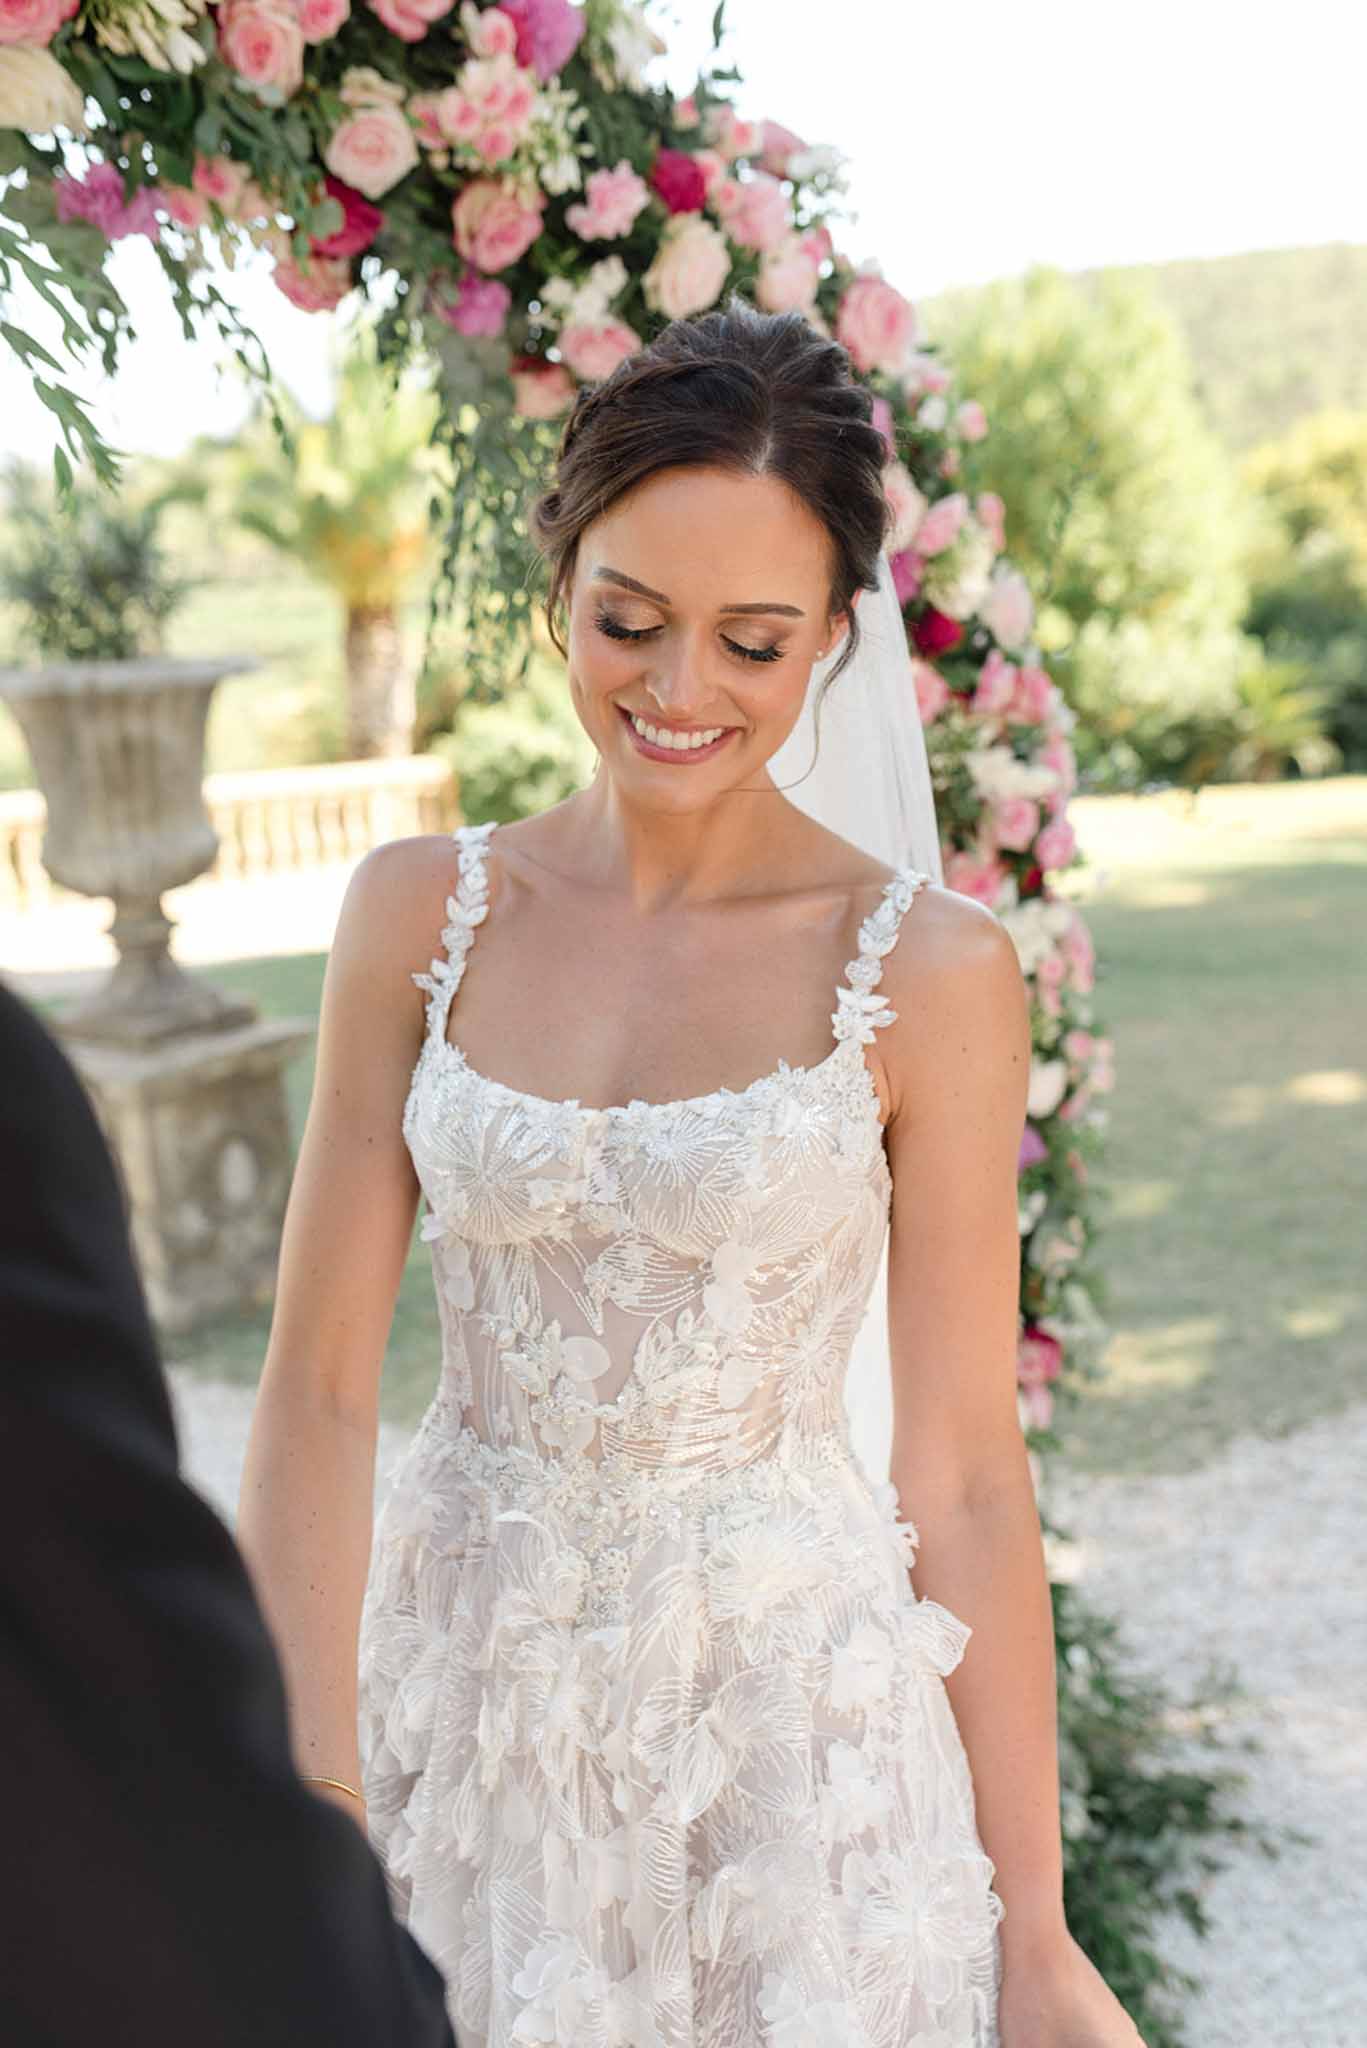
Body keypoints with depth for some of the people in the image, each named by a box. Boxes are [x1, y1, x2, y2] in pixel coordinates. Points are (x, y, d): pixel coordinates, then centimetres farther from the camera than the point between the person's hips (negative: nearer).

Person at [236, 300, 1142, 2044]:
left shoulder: (928, 970, -10)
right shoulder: (420, 913, -4)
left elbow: (964, 1474, -7)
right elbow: (319, 1384, -5)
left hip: (795, 1712, -2)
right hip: (463, 1691, 3)